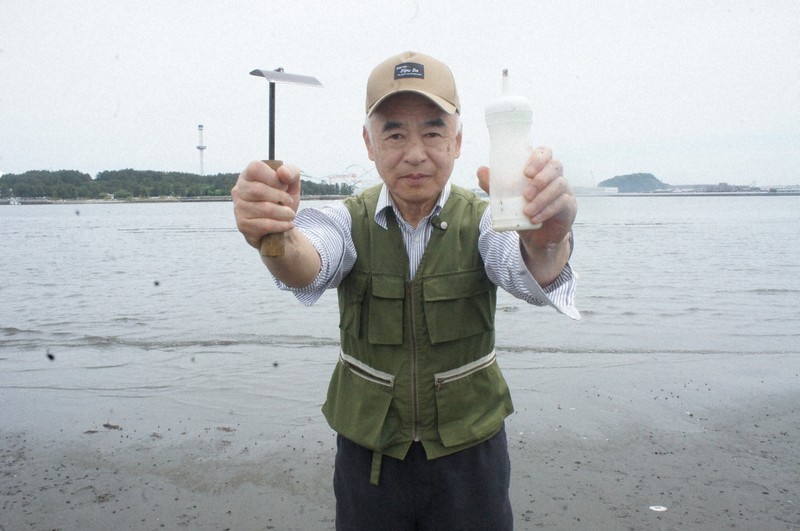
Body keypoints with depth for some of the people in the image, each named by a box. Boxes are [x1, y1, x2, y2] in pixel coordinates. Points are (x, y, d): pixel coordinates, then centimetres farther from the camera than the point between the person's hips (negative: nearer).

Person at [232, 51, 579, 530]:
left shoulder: (482, 220, -10)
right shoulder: (350, 221, -8)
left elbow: (527, 274, -30)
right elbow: (310, 266, -29)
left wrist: (545, 241, -53)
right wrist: (278, 238, -52)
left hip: (470, 452, 0)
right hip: (367, 452, 0)